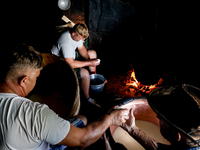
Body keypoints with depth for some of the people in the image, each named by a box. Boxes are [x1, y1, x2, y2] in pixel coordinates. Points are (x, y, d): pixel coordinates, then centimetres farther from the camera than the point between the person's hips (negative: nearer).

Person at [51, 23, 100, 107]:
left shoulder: (77, 35, -10)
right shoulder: (66, 43, -37)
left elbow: (81, 48, 4)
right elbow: (71, 64, -36)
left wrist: (88, 58, -14)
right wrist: (89, 63, -30)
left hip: (71, 56, 9)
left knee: (92, 53, 9)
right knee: (85, 73, -28)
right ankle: (87, 98, -5)